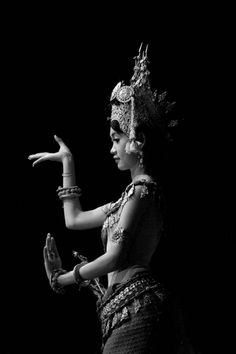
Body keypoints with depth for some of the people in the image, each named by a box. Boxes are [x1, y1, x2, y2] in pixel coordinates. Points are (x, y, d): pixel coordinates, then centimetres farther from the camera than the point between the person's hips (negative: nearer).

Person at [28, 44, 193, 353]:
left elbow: (115, 258, -15)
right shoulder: (133, 193, 20)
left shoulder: (142, 189, -9)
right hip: (126, 306, 9)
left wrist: (65, 278, -1)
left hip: (136, 306, -9)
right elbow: (74, 219, 29)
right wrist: (67, 162, 32)